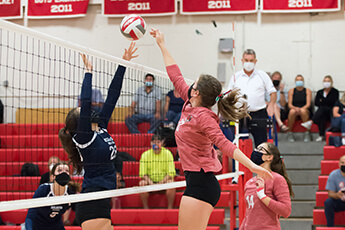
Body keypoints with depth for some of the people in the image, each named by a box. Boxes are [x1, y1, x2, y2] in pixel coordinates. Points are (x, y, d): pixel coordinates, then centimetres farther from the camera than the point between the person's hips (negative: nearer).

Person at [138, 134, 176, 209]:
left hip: (164, 181, -1)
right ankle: (145, 208, -18)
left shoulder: (168, 153, -1)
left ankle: (170, 208, -20)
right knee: (142, 183, -30)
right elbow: (143, 174, -2)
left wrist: (162, 182, -21)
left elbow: (171, 173, -7)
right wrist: (150, 181, -21)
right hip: (150, 181, 1)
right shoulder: (145, 155, 1)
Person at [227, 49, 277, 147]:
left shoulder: (262, 75, 7)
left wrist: (271, 104, -10)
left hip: (258, 114, -1)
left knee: (261, 144, -3)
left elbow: (273, 92, 9)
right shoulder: (235, 76, 11)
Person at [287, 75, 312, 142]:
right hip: (294, 108, 1)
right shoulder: (291, 91, 11)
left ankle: (307, 133, -29)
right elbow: (289, 104, 2)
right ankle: (290, 133, -25)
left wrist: (301, 108, -24)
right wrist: (295, 108, -20)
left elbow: (308, 104, -3)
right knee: (292, 111, -35)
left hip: (305, 110, -1)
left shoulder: (308, 91, 8)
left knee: (303, 111, -37)